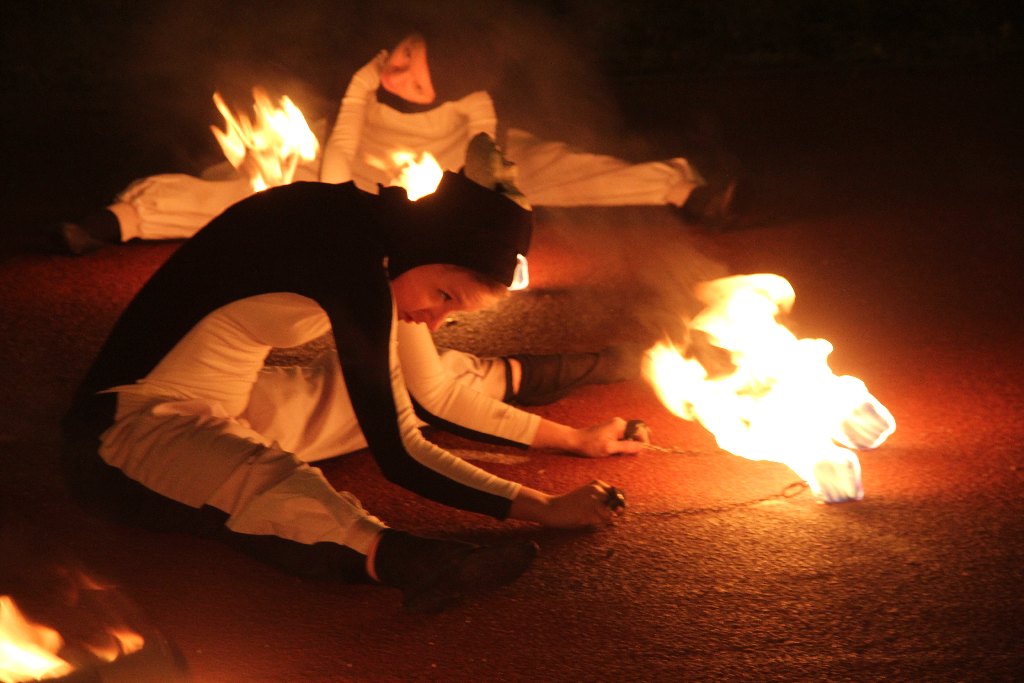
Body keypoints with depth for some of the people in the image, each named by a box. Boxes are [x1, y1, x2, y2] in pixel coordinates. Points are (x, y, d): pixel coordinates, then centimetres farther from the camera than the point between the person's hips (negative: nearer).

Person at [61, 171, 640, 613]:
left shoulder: (377, 241, 2)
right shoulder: (352, 262, -25)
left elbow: (432, 394, 15)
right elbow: (396, 458, -24)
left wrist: (574, 437, 18)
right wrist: (546, 508, -21)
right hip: (131, 428, -10)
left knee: (394, 389, 17)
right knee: (269, 479, -40)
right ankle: (411, 563, -63)